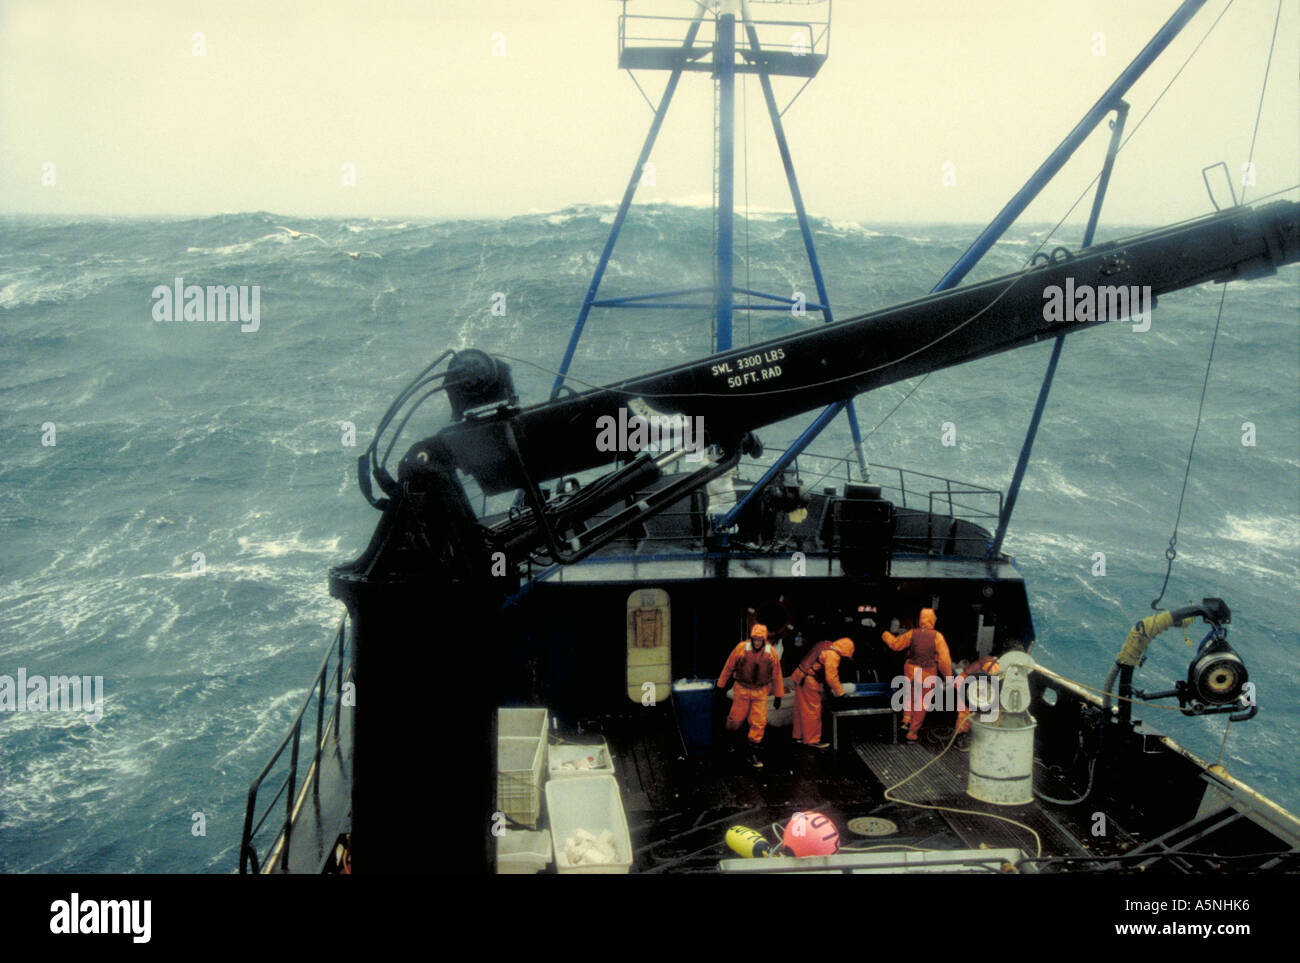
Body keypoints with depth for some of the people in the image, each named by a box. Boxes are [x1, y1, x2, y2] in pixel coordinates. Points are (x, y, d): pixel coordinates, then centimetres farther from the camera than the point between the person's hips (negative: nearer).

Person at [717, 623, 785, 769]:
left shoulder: (771, 652, -9)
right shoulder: (741, 648, -15)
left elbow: (776, 675, 2)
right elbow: (728, 667, -3)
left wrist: (779, 695, 6)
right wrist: (721, 686, 3)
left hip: (761, 692, 1)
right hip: (742, 690, -1)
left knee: (759, 723, -3)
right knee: (736, 718, 10)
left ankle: (753, 753, 10)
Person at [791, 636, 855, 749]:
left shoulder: (825, 646, 13)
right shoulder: (832, 655, -18)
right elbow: (831, 677, -18)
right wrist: (840, 692, -7)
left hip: (800, 676, 10)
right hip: (809, 681, -10)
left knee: (801, 709, 18)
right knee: (813, 711, 0)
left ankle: (799, 736, 29)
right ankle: (812, 741, 7)